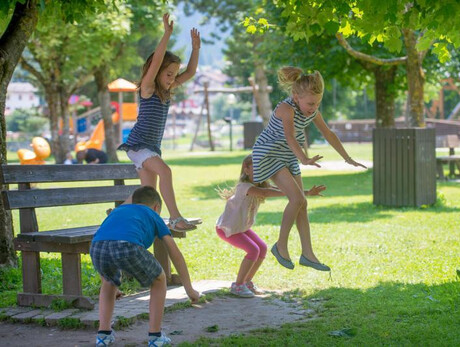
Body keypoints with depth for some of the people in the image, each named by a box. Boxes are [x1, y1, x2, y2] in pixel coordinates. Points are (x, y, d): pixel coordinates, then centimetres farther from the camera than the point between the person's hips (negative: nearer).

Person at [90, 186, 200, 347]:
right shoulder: (153, 216, 33)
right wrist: (189, 288, 41)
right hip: (128, 247, -4)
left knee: (109, 281, 37)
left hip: (97, 247, 4)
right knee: (158, 281, 25)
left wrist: (107, 281, 64)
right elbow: (175, 254, 33)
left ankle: (103, 333, 30)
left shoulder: (118, 210, 43)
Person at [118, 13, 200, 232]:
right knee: (164, 171, -28)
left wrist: (195, 48, 0)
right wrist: (167, 34, -28)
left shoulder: (167, 89, 10)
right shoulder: (147, 87, -10)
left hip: (152, 147, 8)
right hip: (138, 143, -8)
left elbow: (190, 72, 11)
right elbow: (156, 61, -25)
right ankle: (175, 218, -32)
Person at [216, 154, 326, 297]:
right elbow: (264, 193, -45)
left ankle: (247, 282, 17)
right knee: (253, 250, -19)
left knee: (262, 248, 2)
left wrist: (307, 192, -18)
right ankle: (237, 285, -6)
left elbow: (282, 190, -7)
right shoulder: (244, 186, -29)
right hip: (226, 228, -9)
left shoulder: (262, 185, -3)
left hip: (242, 227, 9)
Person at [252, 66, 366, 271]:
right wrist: (304, 160, -63)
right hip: (268, 155, -8)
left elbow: (328, 134, 7)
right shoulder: (286, 109, -30)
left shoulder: (312, 111, -6)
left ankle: (307, 254, 12)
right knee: (298, 199, -19)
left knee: (301, 204, 6)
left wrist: (347, 159, 11)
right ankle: (281, 246, -3)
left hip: (288, 158, 8)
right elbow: (290, 137, -47)